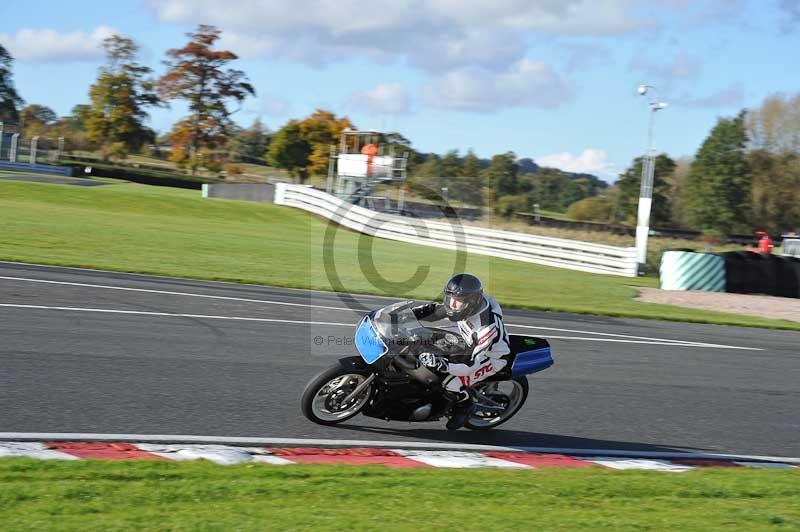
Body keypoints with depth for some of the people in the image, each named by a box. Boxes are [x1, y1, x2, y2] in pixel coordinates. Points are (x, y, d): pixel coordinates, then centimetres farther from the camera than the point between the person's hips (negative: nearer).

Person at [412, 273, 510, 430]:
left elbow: (472, 365, -40)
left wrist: (442, 365, -53)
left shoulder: (487, 327, -40)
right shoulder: (466, 302, -20)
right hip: (470, 344, 8)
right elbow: (435, 310, -5)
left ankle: (465, 405, 7)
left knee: (452, 383, -25)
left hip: (492, 356, -8)